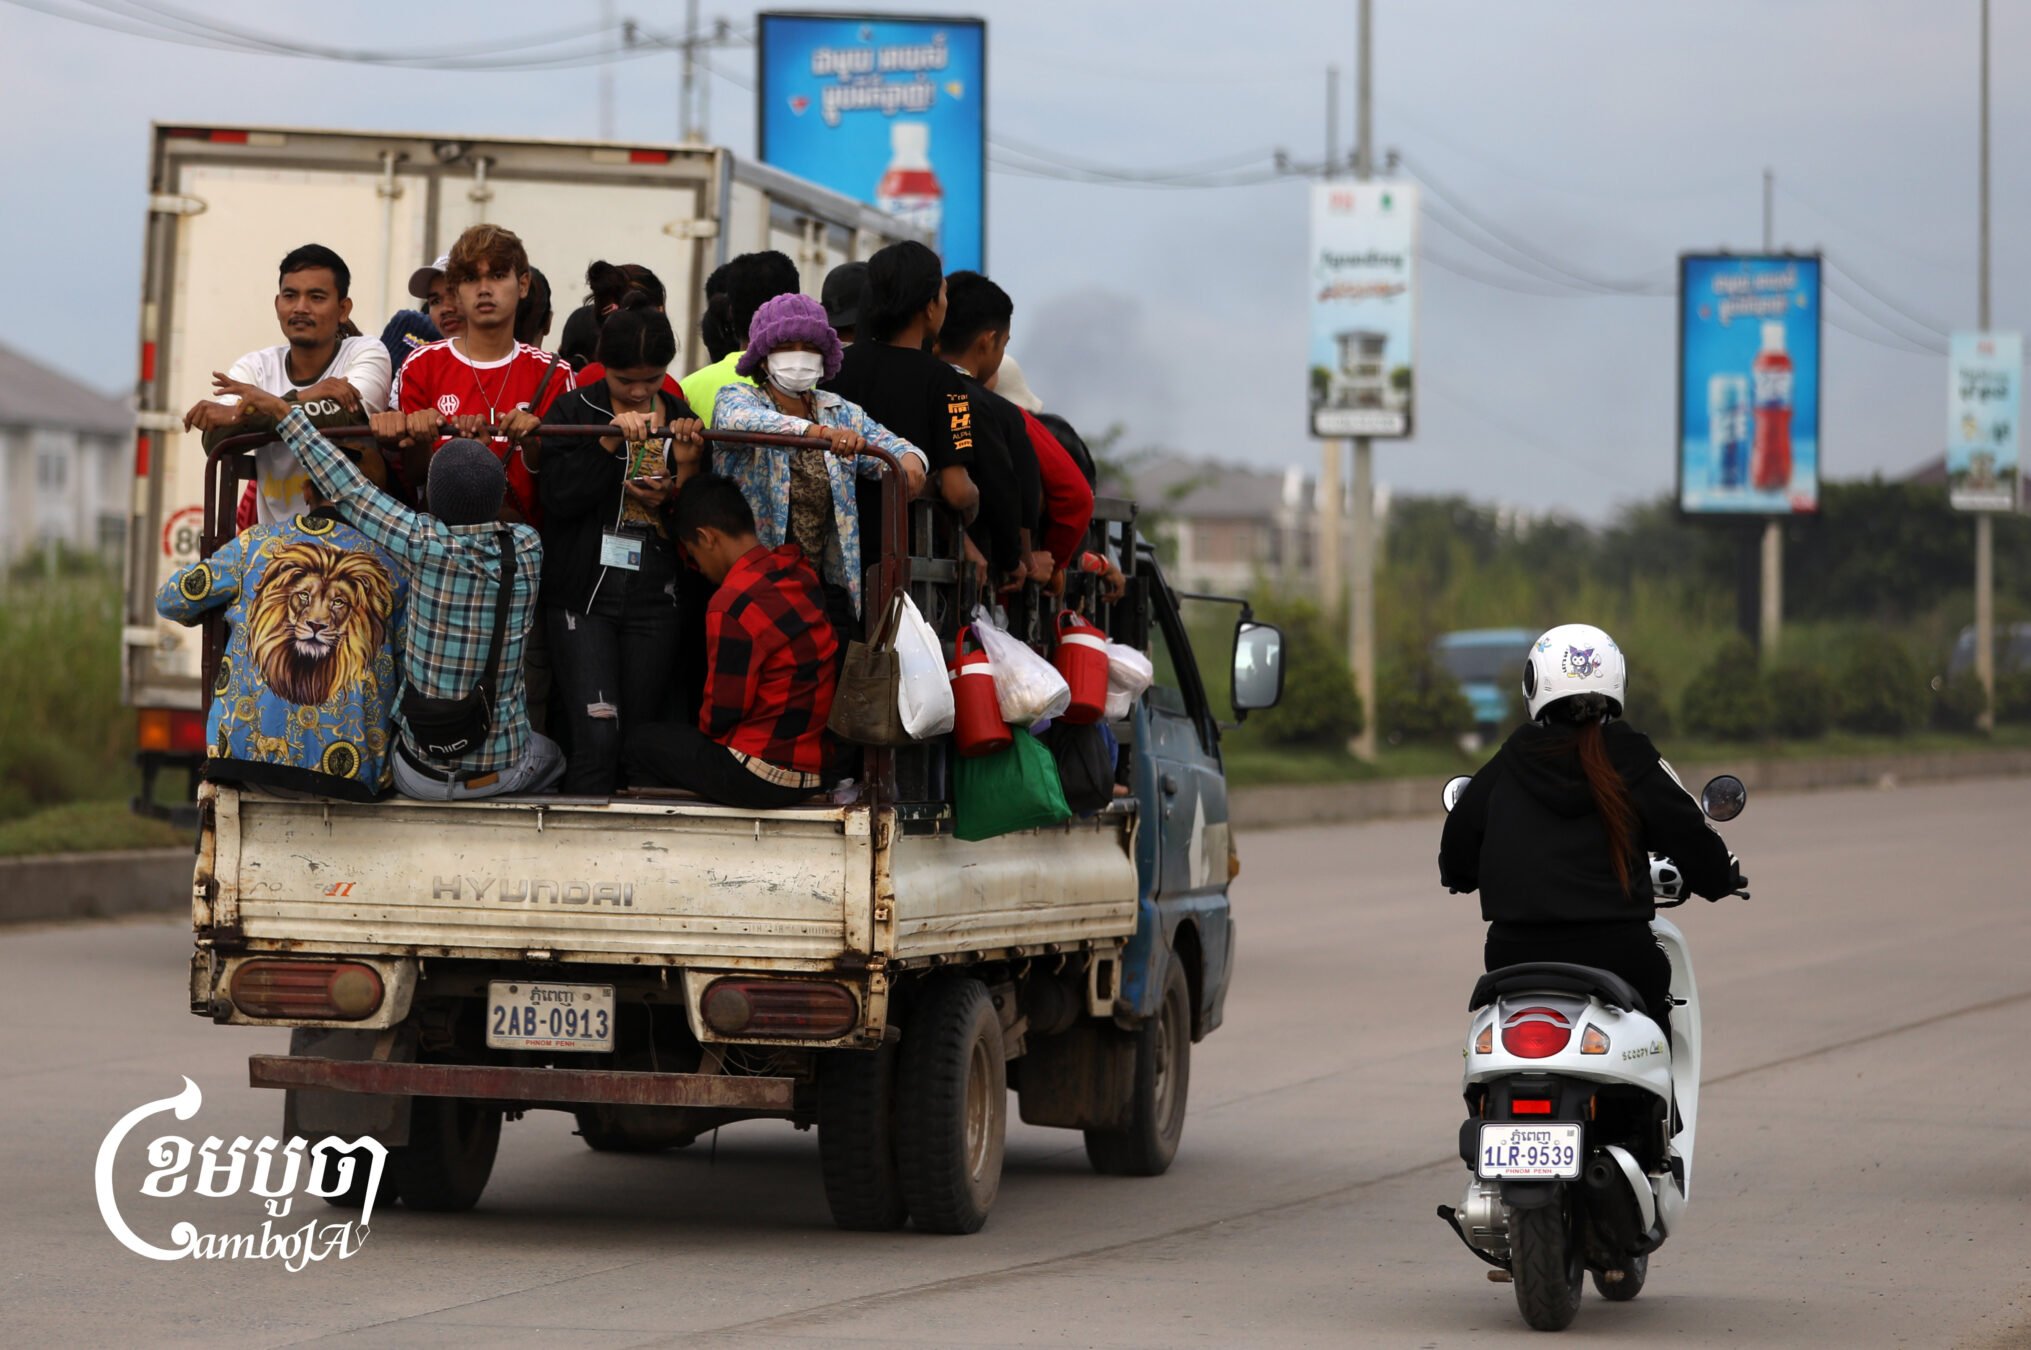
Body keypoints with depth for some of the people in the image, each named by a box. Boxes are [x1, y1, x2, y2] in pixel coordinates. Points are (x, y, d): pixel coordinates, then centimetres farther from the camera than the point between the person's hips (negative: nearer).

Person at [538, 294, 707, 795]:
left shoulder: (681, 419, 10)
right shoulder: (574, 411, 1)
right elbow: (559, 496, -12)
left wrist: (686, 471, -9)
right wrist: (611, 442, -20)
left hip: (654, 598, 3)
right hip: (585, 590, -3)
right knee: (597, 735, -14)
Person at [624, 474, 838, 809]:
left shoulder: (733, 603, -19)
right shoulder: (799, 575, 5)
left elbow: (725, 709, -14)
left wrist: (705, 728, 8)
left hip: (758, 780, -8)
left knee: (641, 745, 13)